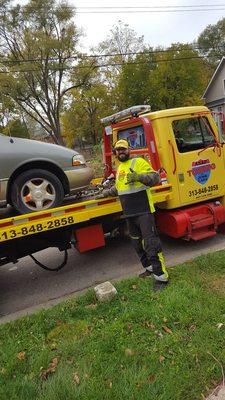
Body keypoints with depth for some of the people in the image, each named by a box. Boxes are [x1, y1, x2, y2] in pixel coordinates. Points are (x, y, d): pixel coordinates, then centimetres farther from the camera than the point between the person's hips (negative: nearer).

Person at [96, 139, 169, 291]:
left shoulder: (138, 162, -5)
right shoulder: (119, 168, 19)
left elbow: (155, 177, -15)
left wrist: (138, 176, -28)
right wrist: (105, 193, 24)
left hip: (144, 211, -8)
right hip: (129, 214, 8)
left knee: (151, 243, -9)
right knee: (138, 243, 15)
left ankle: (161, 276, -1)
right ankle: (150, 268, 31)